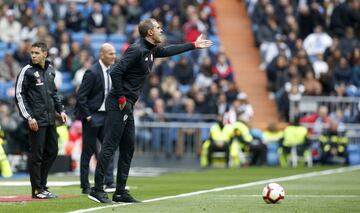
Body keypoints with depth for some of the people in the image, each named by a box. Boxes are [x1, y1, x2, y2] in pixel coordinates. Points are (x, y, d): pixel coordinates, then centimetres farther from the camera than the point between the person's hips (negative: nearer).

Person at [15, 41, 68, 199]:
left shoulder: (50, 70, 12)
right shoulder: (27, 71, -7)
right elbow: (19, 95, -9)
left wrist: (60, 110, 14)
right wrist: (29, 117, -15)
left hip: (50, 119, 7)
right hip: (36, 120, -7)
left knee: (52, 152, 10)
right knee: (36, 154, -4)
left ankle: (42, 186, 20)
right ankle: (37, 190, 3)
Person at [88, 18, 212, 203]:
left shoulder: (151, 50, 13)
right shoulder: (136, 50, -16)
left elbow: (170, 50, 33)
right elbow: (115, 72, -22)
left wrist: (194, 45, 35)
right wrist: (121, 98, -18)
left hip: (127, 106, 10)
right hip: (118, 104, -10)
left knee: (128, 148, 10)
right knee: (109, 147, -10)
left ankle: (120, 192, 14)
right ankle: (97, 190, -10)